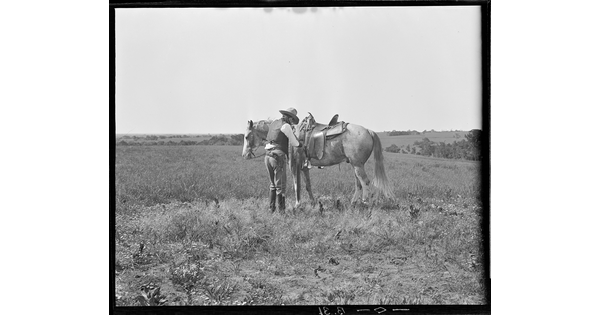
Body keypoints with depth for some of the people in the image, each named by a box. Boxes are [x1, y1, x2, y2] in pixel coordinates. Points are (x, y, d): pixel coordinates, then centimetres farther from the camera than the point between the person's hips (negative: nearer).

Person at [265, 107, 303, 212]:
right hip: (278, 156, -8)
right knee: (280, 186, -3)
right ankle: (281, 210, -1)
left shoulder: (273, 124, 16)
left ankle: (271, 209, 17)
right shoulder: (286, 126, -8)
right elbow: (294, 143, -1)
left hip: (268, 156, 8)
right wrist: (300, 144, 20)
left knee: (273, 185, 17)